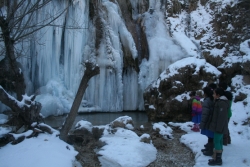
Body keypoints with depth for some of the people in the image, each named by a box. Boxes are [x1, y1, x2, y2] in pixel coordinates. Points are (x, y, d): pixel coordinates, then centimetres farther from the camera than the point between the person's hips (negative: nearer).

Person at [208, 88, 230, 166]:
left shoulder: (222, 103, -20)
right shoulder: (220, 102, 13)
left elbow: (221, 117, -24)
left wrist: (218, 128, -23)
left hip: (219, 127, -10)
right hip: (218, 127, 10)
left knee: (217, 142, -5)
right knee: (219, 141, 13)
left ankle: (217, 159, 2)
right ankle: (217, 158, 21)